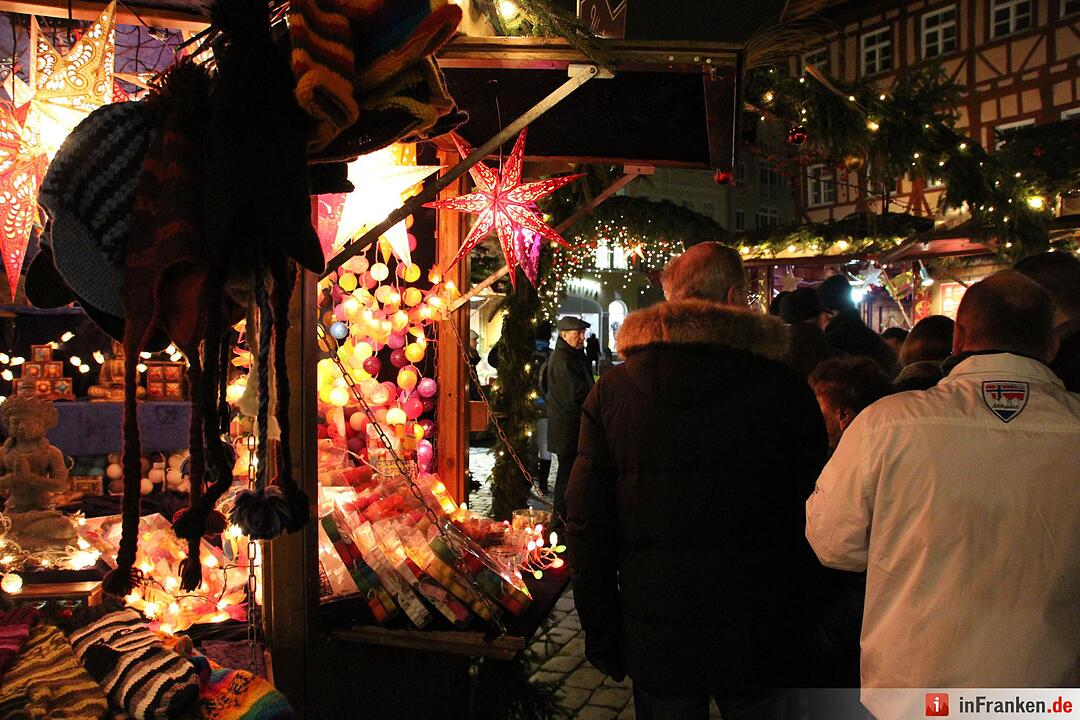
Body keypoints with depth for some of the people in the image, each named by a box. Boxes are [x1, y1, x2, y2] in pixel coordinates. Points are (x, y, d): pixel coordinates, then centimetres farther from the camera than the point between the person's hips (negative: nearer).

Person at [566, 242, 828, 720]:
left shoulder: (612, 390, -5)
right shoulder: (785, 389, -10)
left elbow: (587, 526, -3)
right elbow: (815, 521, -4)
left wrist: (601, 634, 7)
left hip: (655, 644, 1)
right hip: (757, 644, -1)